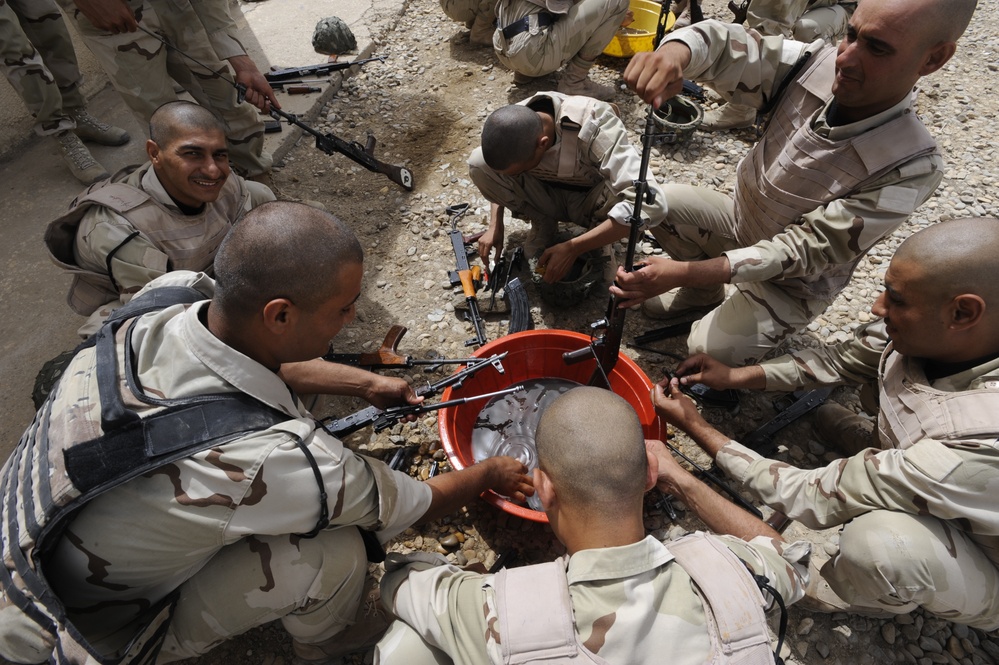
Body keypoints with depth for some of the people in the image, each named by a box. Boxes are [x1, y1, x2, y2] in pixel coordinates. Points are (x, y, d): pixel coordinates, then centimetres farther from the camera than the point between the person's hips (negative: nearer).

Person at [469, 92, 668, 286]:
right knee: (478, 163, -21)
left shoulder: (594, 126, -35)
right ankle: (542, 226, -2)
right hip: (549, 196, 3)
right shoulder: (513, 125, -22)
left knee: (622, 193, -39)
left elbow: (649, 203, -43)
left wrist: (573, 248, -42)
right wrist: (495, 226, -13)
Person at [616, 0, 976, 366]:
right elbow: (728, 45, -26)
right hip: (741, 222, 5)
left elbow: (803, 251, -31)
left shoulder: (912, 168, -29)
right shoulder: (816, 65, -17)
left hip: (794, 282, -4)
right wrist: (675, 51, -53)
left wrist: (686, 272, -41)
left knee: (710, 353, -26)